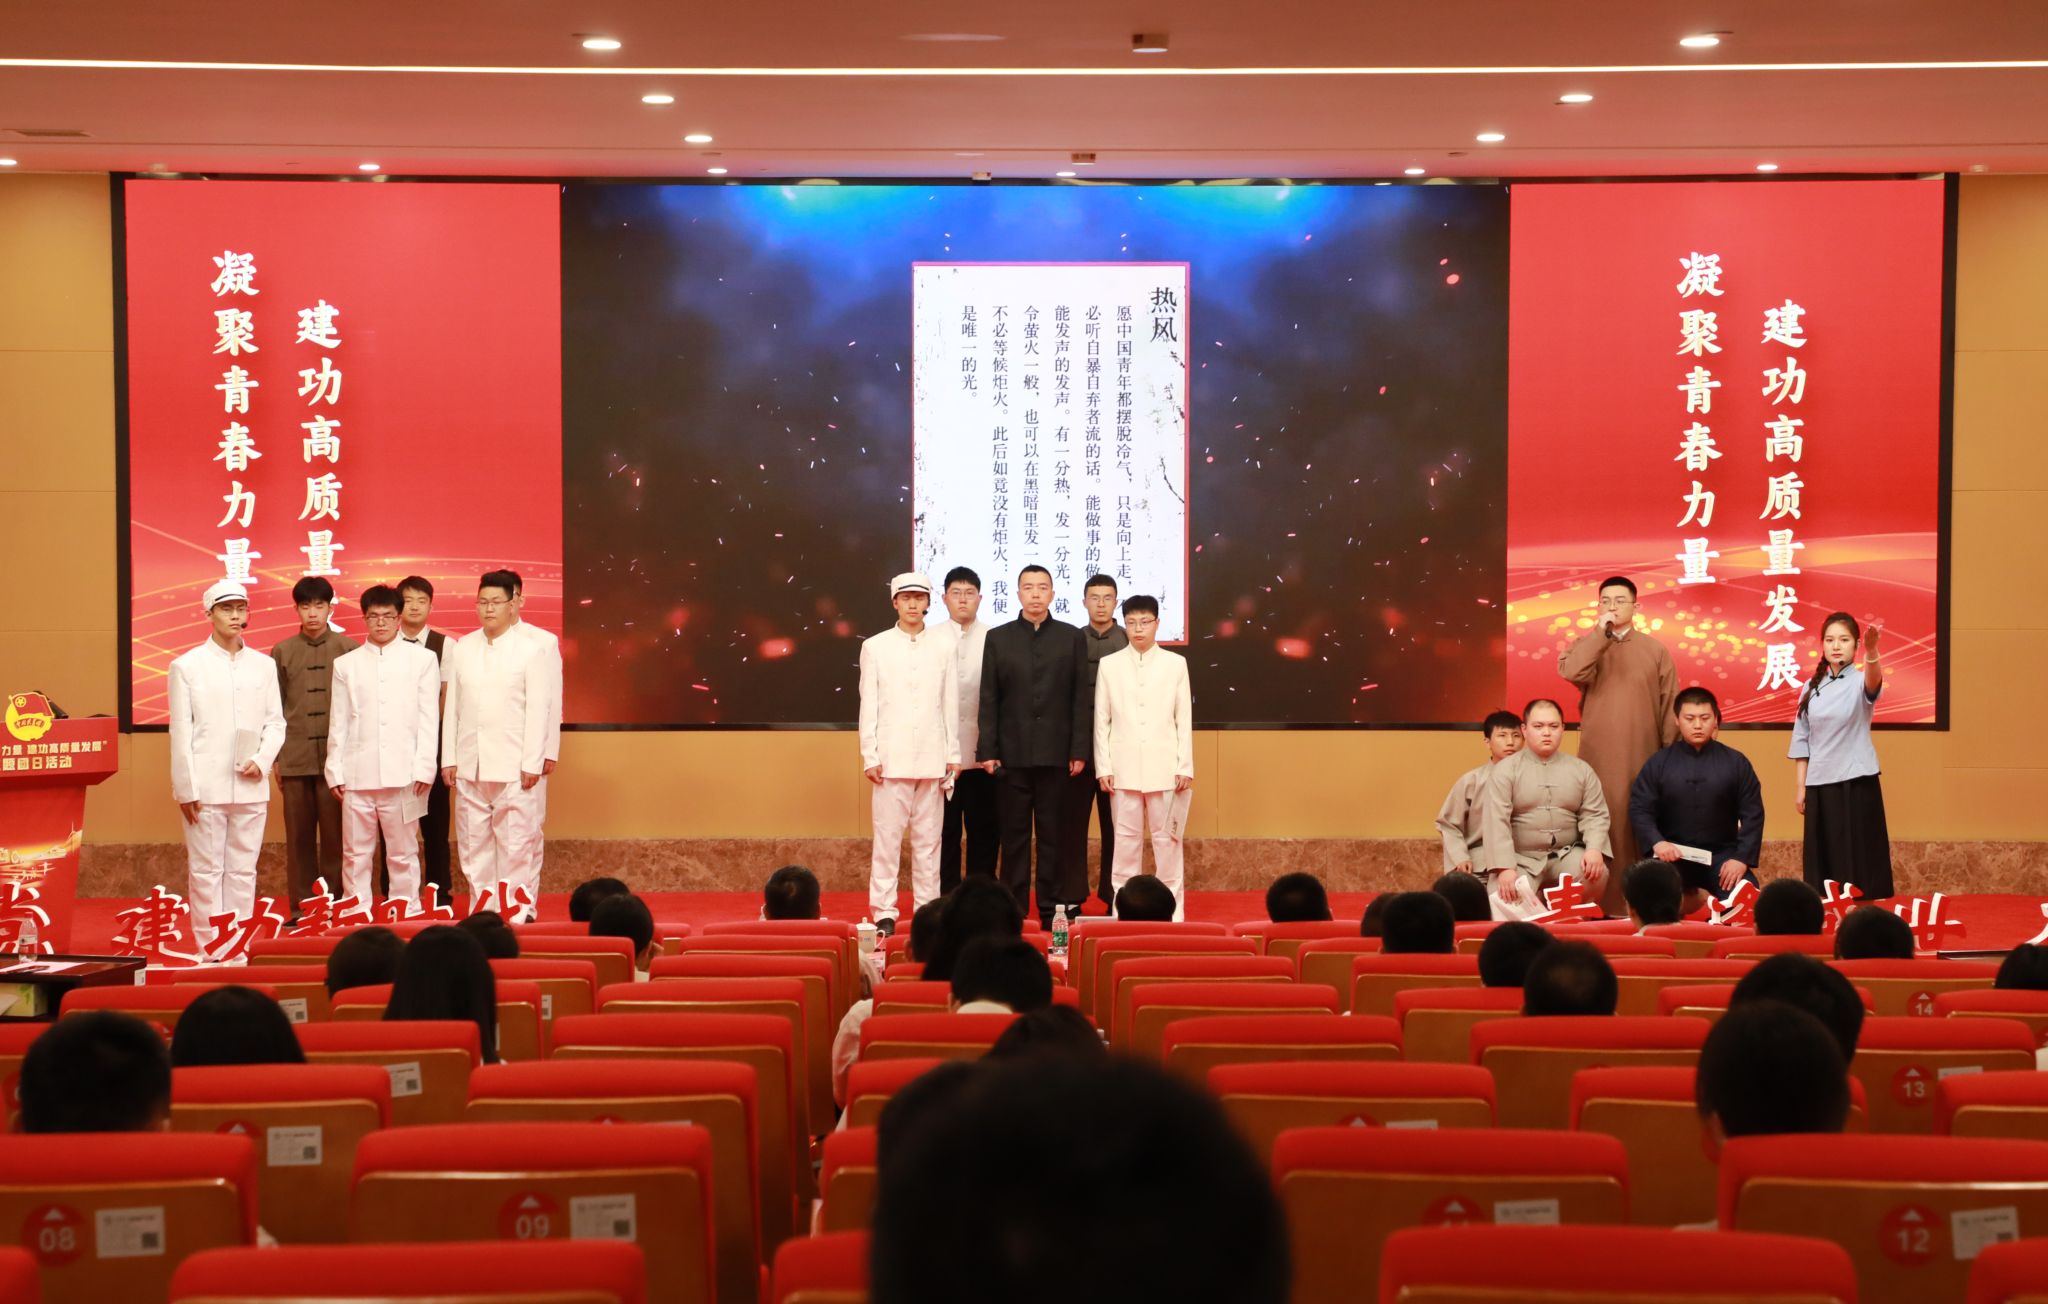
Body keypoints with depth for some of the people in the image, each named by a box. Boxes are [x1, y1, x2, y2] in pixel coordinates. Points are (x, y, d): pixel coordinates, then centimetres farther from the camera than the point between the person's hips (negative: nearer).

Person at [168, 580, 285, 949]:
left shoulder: (264, 665, 10)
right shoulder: (187, 666, 2)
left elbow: (275, 723, 10)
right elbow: (180, 732, 0)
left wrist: (262, 761, -7)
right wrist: (186, 788, -5)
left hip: (250, 786, 3)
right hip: (205, 787, -3)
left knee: (243, 871, 6)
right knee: (206, 871, -1)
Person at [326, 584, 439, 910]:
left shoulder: (422, 659, 7)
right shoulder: (346, 664, 13)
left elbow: (429, 718, 3)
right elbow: (338, 723, 11)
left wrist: (424, 769, -5)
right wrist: (335, 771, 4)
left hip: (403, 774, -2)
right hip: (357, 774, 2)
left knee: (403, 855, 2)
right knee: (356, 855, 3)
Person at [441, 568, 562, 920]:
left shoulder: (540, 644, -3)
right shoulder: (464, 647, 14)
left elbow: (543, 706, -8)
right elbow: (453, 706, 13)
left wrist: (534, 762, -12)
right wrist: (449, 758, 8)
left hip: (517, 766, -5)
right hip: (470, 765, 5)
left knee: (519, 841, -4)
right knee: (473, 841, 7)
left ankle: (520, 908, 2)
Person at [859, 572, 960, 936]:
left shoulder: (943, 647, 6)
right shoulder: (875, 647, 4)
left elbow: (951, 705, 8)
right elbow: (868, 706, 3)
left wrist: (953, 755, 5)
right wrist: (870, 756, -3)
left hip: (932, 758, 1)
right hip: (892, 756, -1)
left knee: (928, 839, 4)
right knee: (887, 837, -3)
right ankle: (884, 912, 1)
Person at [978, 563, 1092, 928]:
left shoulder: (1072, 638, 5)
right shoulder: (997, 638, 7)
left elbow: (1081, 699, 3)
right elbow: (988, 700, 4)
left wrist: (1080, 751, -3)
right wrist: (987, 751, -3)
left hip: (1056, 754, 0)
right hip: (1012, 754, 0)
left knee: (1053, 835, 4)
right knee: (1014, 835, 4)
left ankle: (1052, 909, 9)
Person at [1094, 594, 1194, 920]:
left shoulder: (1175, 663, 5)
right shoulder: (1109, 664, 6)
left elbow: (1184, 718, 4)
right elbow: (1102, 720, 6)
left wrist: (1185, 767, -1)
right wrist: (1103, 767, 0)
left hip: (1164, 767, -1)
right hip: (1123, 767, 1)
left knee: (1166, 838, 3)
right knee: (1126, 838, 4)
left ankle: (1172, 906, 8)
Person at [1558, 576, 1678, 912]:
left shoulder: (1655, 649, 8)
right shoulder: (1585, 645, 8)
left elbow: (1670, 707, 7)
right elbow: (1570, 672, -16)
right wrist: (1602, 632, -12)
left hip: (1643, 758, 0)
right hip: (1598, 757, 0)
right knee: (1600, 827, -5)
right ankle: (1599, 906, -3)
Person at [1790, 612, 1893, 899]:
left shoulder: (1861, 682, -4)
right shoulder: (1811, 688, 8)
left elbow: (1874, 681, -29)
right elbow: (1802, 739, 10)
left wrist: (1872, 650, -50)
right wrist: (1799, 787, 5)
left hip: (1857, 781, -4)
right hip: (1819, 783, 4)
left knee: (1860, 858, -4)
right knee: (1823, 859, 5)